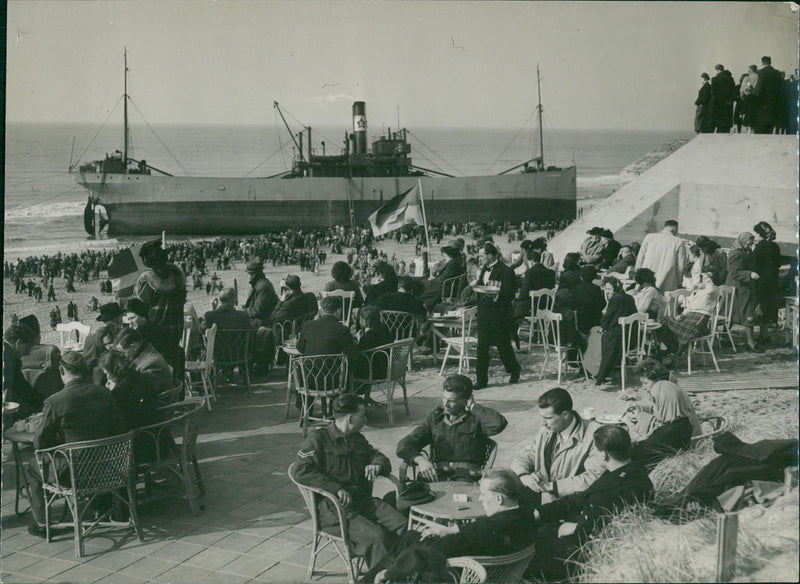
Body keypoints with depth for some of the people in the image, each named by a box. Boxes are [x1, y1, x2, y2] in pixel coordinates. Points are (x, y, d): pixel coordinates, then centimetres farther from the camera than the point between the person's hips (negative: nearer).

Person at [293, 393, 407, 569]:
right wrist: (336, 489, -19)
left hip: (363, 500, 7)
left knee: (402, 525, -19)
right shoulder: (318, 439, 0)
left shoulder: (358, 439, 22)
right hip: (332, 507, -6)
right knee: (376, 536, -30)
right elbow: (301, 472, -12)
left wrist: (376, 465, 2)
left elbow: (380, 457, 29)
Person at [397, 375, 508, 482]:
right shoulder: (435, 417, 18)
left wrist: (473, 406, -2)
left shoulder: (476, 418, 7)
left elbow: (499, 424, -17)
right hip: (437, 473, 2)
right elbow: (404, 445, 10)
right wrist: (420, 459, -14)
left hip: (467, 474, -2)